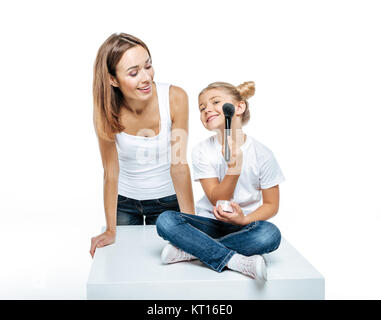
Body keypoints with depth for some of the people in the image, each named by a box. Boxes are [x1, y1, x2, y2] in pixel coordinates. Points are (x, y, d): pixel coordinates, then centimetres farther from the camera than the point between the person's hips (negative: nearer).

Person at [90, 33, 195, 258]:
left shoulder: (175, 98, -23)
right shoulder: (108, 111, -20)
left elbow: (179, 165, -20)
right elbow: (111, 172, -15)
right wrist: (110, 230, -14)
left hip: (167, 198, 0)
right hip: (124, 199, 1)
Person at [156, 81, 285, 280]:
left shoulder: (261, 154, -7)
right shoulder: (202, 151, -4)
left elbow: (271, 205, -2)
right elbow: (217, 200, -10)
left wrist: (244, 220, -21)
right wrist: (234, 167, -26)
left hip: (243, 226, -1)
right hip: (211, 223, 1)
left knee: (270, 234, -35)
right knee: (165, 220, -26)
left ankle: (192, 250, -24)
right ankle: (237, 261, -31)